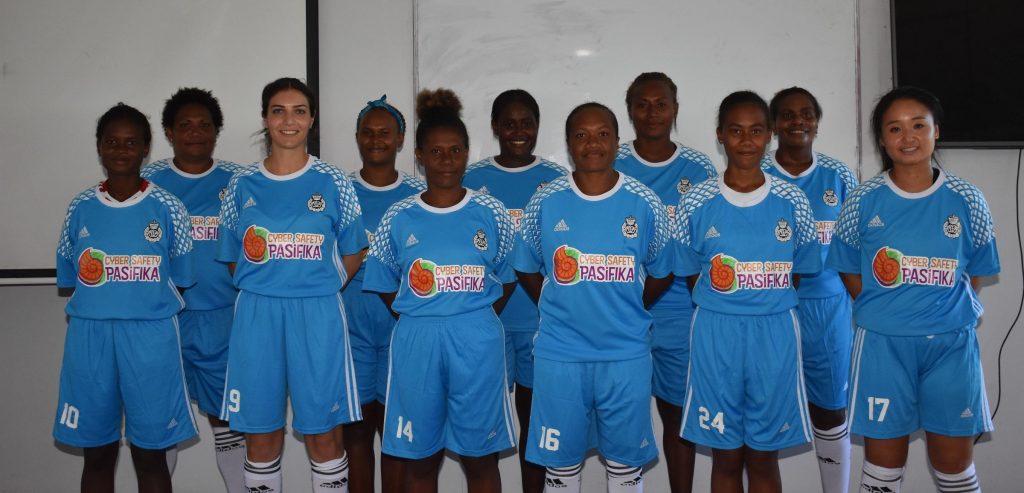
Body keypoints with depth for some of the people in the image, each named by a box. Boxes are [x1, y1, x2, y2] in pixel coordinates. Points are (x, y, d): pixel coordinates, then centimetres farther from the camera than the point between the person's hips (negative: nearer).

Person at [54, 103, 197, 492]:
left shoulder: (168, 208, -1)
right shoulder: (80, 208, 6)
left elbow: (178, 280, 3)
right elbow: (71, 279, 10)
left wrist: (147, 309, -5)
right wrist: (100, 312, 1)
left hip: (151, 337, -2)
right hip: (90, 336, 2)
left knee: (150, 454, 7)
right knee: (97, 454, 12)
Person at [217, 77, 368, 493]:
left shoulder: (333, 183, 2)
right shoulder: (243, 185, 7)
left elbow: (352, 253, 8)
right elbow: (232, 257, 13)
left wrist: (320, 291, 3)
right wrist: (263, 291, 4)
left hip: (318, 316, -1)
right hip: (256, 317, 2)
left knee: (323, 431, 4)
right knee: (261, 433, 8)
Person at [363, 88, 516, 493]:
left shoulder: (491, 214, 1)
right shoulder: (399, 219, 2)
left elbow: (507, 279, 8)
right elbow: (386, 288, 8)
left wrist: (475, 320, -1)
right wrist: (423, 320, 1)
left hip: (477, 342, -1)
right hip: (416, 343, 1)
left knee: (479, 456, 9)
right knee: (420, 457, 12)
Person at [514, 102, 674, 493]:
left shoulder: (645, 204, -3)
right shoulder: (545, 202, -3)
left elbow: (661, 272, 8)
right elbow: (527, 270, 9)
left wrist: (627, 313, 4)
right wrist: (560, 311, 4)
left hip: (626, 353, 0)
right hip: (559, 353, 0)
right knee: (561, 461, 12)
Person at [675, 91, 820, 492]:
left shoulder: (793, 202, 1)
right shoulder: (696, 204, -2)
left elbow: (797, 273, 8)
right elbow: (693, 277, 5)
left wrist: (767, 307, 0)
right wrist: (723, 310, -3)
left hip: (775, 334, 1)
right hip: (716, 334, 0)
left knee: (764, 458, 11)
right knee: (726, 458, 9)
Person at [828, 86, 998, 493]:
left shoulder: (966, 200, -1)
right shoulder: (864, 200, -3)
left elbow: (975, 273, 8)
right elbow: (849, 270, 6)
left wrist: (945, 310, -1)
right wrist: (882, 312, -2)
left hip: (951, 342, 1)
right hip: (883, 343, -1)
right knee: (884, 460, 9)